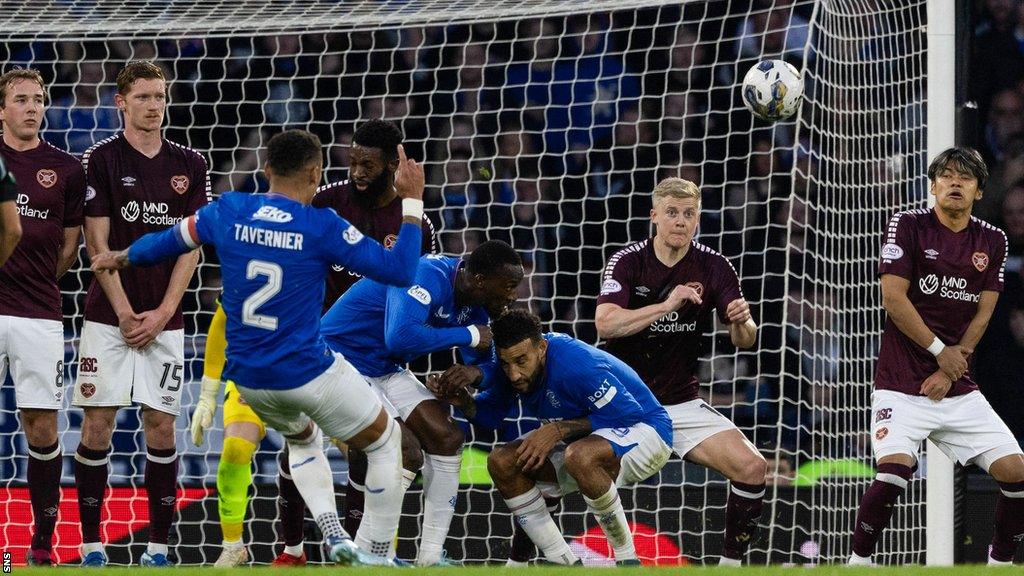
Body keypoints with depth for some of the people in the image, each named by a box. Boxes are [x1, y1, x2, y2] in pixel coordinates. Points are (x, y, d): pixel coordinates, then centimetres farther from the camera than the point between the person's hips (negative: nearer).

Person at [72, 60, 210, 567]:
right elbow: (98, 244, -4)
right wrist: (125, 315, -10)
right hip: (108, 316, -2)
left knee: (161, 427, 0)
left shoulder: (190, 165, 7)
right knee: (97, 425, -4)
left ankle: (158, 547, 4)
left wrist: (161, 314, -5)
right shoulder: (101, 160, -1)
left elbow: (191, 246, 5)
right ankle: (91, 545, 2)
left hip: (164, 320, 2)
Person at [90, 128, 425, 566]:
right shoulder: (321, 226, -15)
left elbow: (166, 242, 15)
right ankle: (375, 555, 16)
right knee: (384, 440, 19)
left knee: (302, 437, 34)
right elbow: (399, 271, -12)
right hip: (308, 373, -5)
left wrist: (121, 258, 36)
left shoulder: (227, 212, -2)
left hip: (248, 378, 5)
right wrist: (412, 201, -4)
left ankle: (333, 535, 13)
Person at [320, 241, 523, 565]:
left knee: (448, 438, 2)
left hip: (385, 369, 10)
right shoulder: (429, 277, -28)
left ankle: (430, 557, 6)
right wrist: (468, 335, -31)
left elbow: (481, 359, 11)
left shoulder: (472, 301, -1)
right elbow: (400, 338, -43)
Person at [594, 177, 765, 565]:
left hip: (682, 403, 2)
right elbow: (605, 324, -23)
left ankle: (731, 562, 1)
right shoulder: (627, 262, -8)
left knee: (752, 468, -16)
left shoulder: (714, 267, -2)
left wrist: (741, 322, -29)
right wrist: (667, 306, -34)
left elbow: (743, 341, -5)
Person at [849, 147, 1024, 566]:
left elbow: (983, 312, 6)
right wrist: (940, 351, -8)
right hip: (902, 385, -4)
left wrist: (950, 371, -5)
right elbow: (894, 298, -9)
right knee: (895, 469, -26)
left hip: (959, 389, 5)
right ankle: (858, 562, -10)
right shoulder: (908, 226, -3)